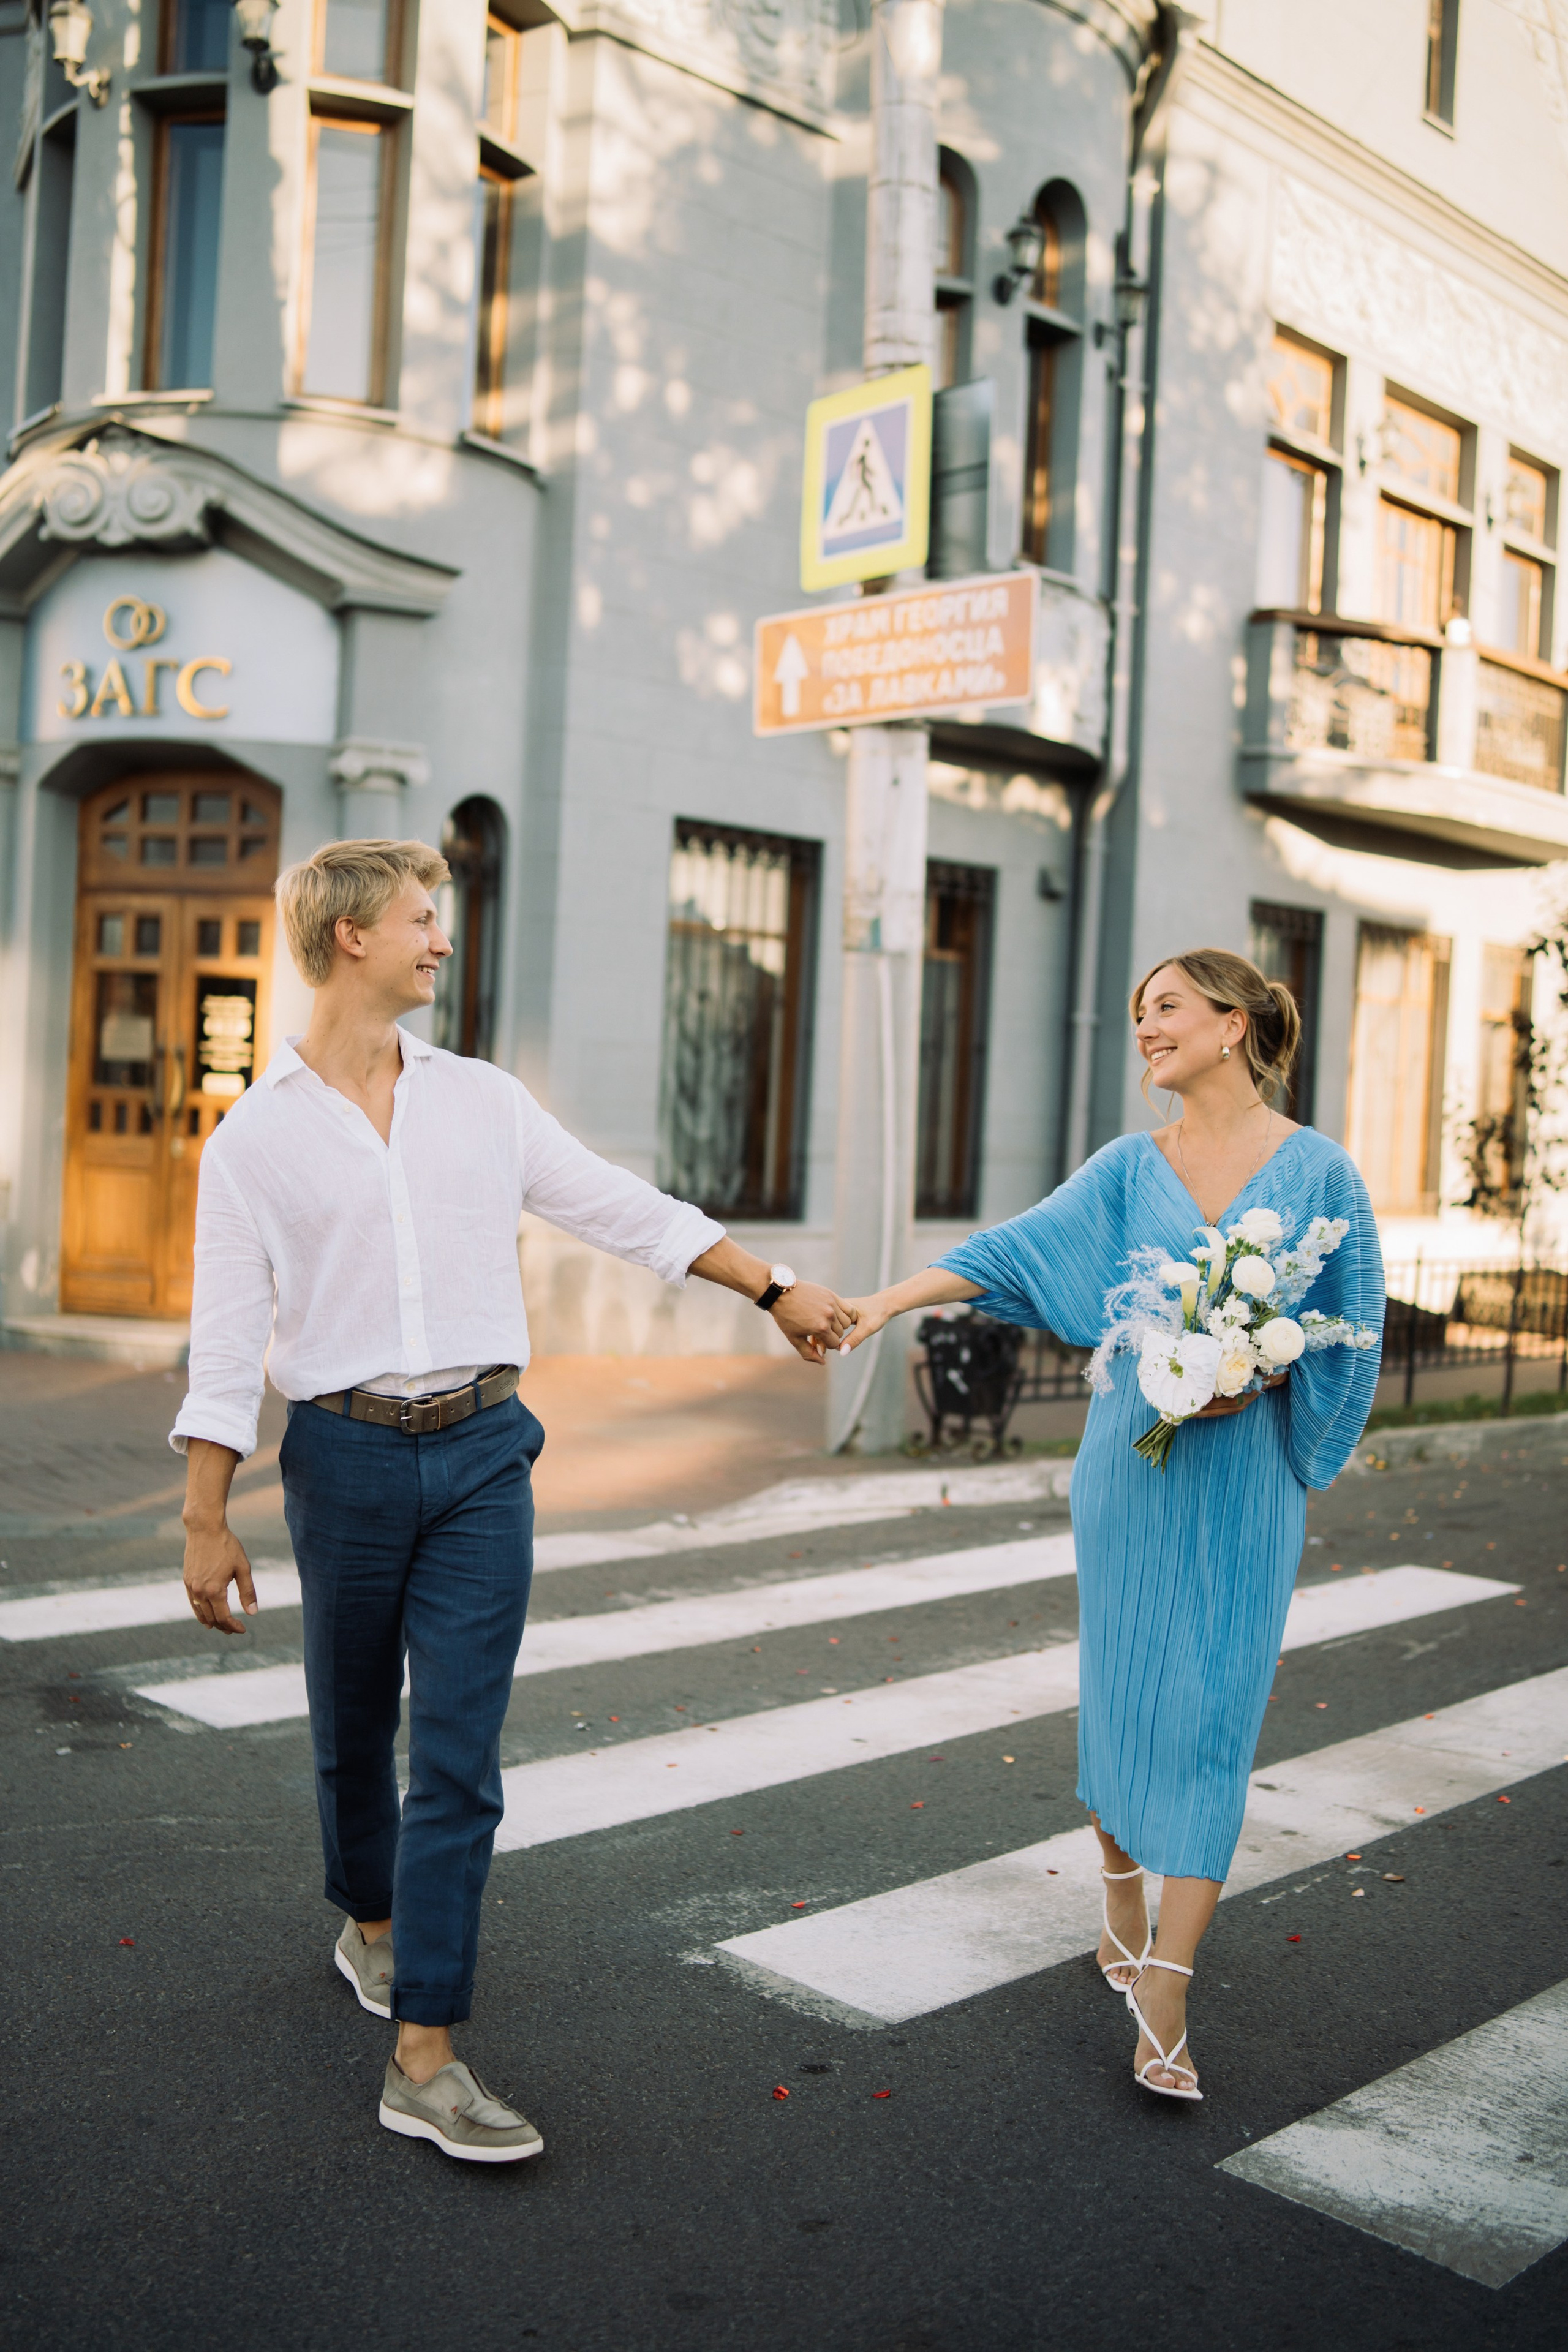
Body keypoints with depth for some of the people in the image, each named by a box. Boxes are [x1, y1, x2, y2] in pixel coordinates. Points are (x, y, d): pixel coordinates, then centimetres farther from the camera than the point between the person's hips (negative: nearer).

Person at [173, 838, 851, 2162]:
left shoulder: (483, 1101, 7)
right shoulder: (255, 1137, 0)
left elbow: (627, 1211, 12)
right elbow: (228, 1344, 0)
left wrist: (775, 1288, 12)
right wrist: (207, 1519, -2)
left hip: (483, 1454, 1)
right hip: (347, 1456, -1)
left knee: (460, 1755, -3)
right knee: (353, 1730, 15)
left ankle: (424, 2057, 3)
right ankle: (372, 1925, 43)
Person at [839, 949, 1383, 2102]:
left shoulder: (1319, 1171, -1)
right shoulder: (1131, 1167, 5)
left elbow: (1349, 1331, 1)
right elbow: (1017, 1247, -3)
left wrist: (1252, 1379, -15)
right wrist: (889, 1299, -14)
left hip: (1245, 1475, -2)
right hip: (1131, 1461, 2)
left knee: (1209, 1714, -3)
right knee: (1119, 1690, 10)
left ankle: (1164, 1990, 1)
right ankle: (1126, 1913, 32)